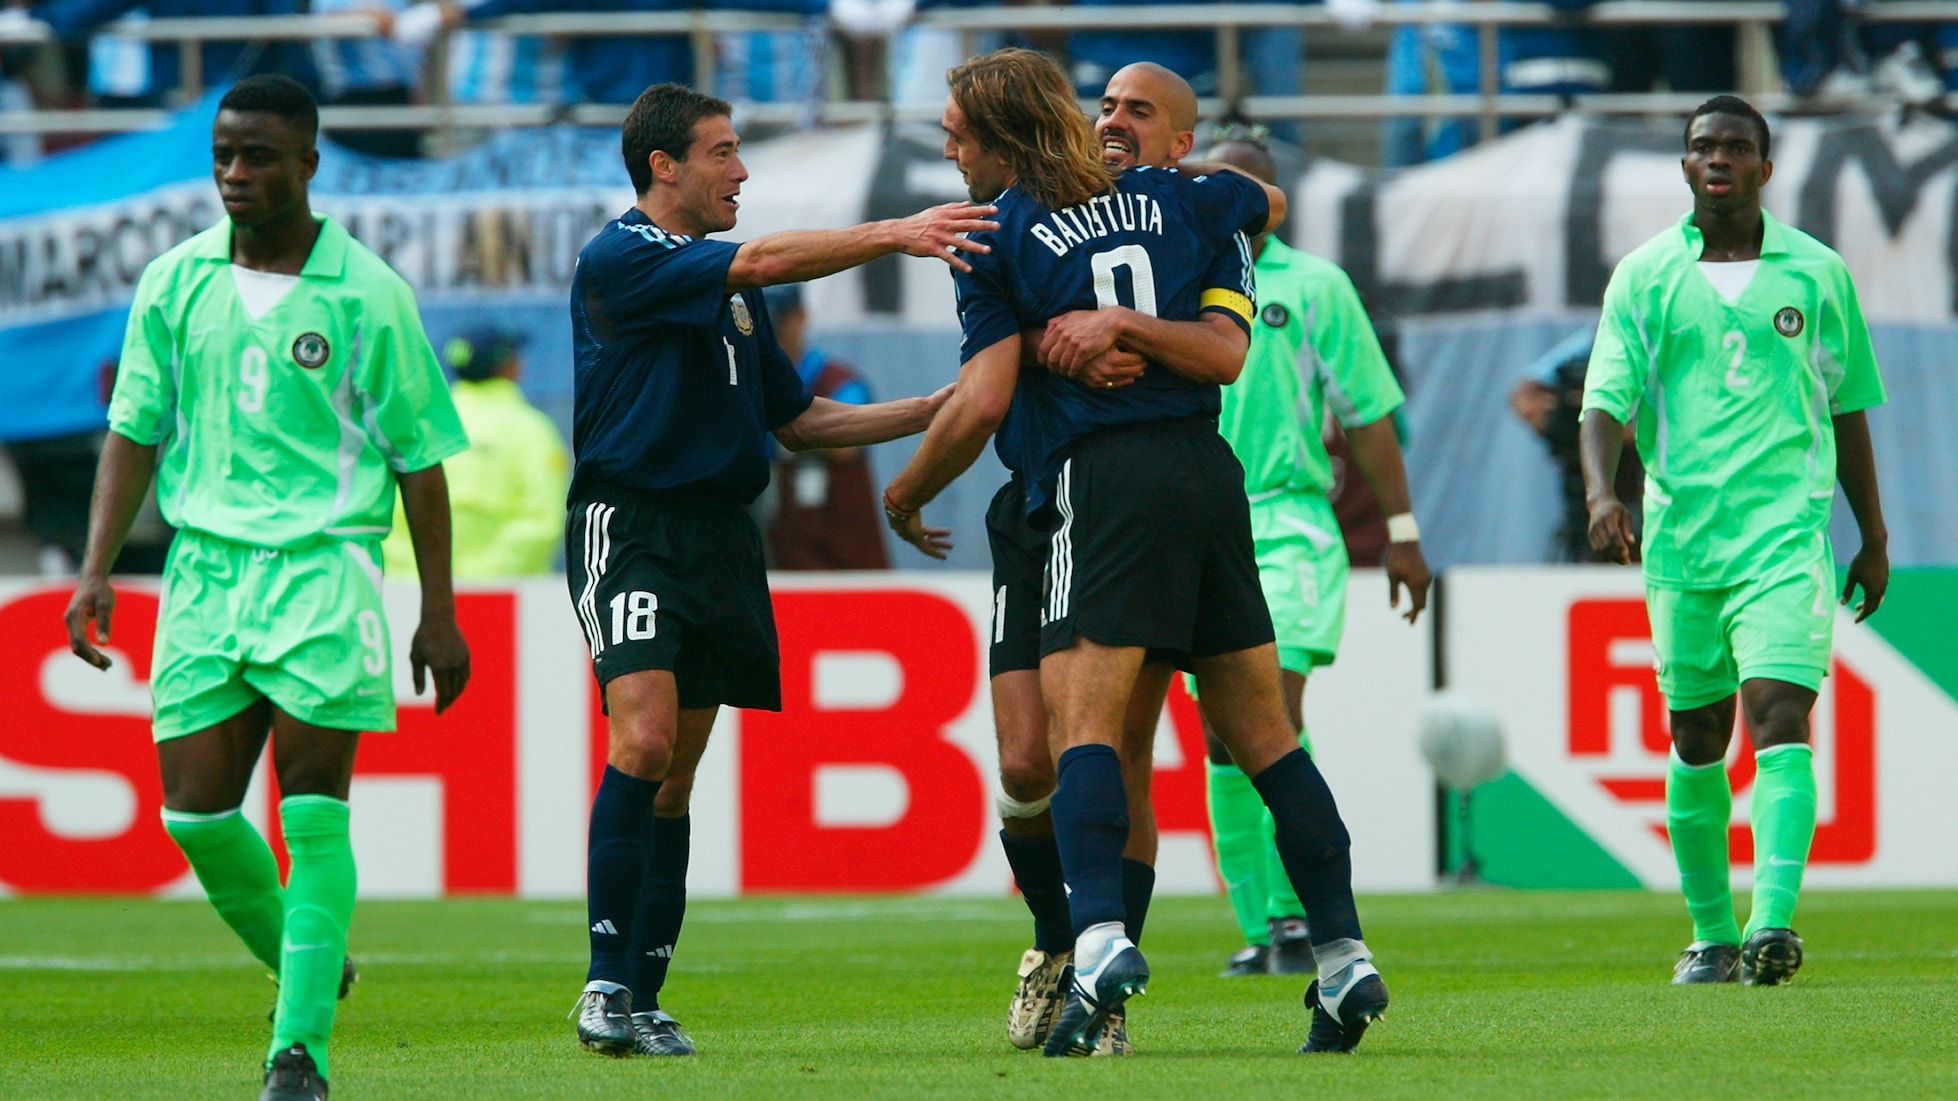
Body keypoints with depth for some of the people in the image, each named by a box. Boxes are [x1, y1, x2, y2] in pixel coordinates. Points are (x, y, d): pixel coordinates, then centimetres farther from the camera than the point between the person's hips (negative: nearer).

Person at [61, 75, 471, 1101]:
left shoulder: (365, 294, -1)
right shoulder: (175, 283, 8)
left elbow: (419, 456, 3)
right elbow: (135, 430, 13)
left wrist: (438, 611, 1)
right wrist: (97, 569, 3)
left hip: (323, 565, -4)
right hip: (204, 567, 4)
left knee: (312, 811, -10)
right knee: (195, 811, -1)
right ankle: (307, 967, 24)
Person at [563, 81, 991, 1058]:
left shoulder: (730, 289, 20)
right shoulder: (618, 261, -8)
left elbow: (796, 420, 23)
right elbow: (760, 261, -22)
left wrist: (939, 410, 16)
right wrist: (893, 235, -27)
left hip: (718, 538, 8)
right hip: (629, 526, -8)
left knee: (675, 775, 6)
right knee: (643, 739, -20)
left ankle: (641, 1000, 8)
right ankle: (607, 983, -16)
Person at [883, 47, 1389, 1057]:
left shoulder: (1000, 235, 1)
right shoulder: (1166, 199, 16)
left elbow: (984, 402, -4)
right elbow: (1266, 205, 35)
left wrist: (905, 493, 10)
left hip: (1100, 482, -6)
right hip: (1207, 473, 6)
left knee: (1083, 720, -12)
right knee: (1262, 736, 10)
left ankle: (1099, 937, -33)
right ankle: (1344, 957, 7)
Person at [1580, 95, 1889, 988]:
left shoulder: (1816, 273, 7)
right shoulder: (1645, 276, 6)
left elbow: (1847, 410, 15)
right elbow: (1606, 400, -1)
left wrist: (1873, 539, 17)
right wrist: (1601, 491, -21)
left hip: (1788, 526, -2)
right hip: (1680, 534, 2)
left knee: (1779, 713, -17)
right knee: (1696, 738, 7)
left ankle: (1773, 919, -27)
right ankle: (1712, 932, 20)